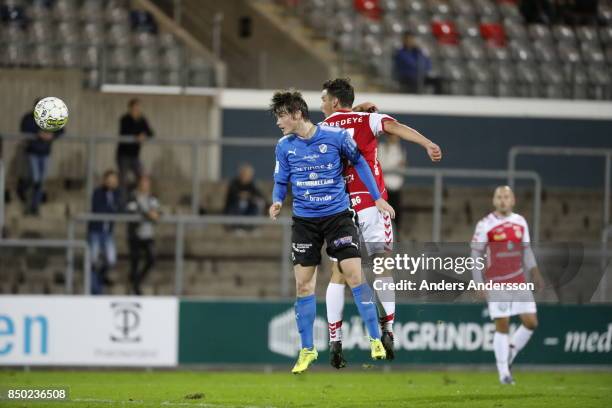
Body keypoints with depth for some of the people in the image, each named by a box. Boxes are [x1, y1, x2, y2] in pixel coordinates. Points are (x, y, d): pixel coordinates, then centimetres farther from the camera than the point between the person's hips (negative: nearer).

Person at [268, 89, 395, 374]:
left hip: (338, 215, -3)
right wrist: (277, 201, -13)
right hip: (304, 220, 3)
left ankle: (375, 340, -1)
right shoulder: (284, 147, -1)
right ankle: (307, 350, 13)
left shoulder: (335, 136, -9)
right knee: (303, 284, 1)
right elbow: (281, 182, 9)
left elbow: (359, 162, 6)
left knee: (354, 276, -10)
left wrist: (377, 198, 6)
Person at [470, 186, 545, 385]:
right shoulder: (485, 225, -7)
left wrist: (534, 271, 4)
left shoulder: (520, 222, 8)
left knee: (531, 322, 0)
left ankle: (510, 353, 24)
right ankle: (503, 372, 5)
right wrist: (479, 284, -8)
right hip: (497, 284, -5)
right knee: (502, 325, -6)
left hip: (519, 282, 5)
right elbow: (476, 255, -4)